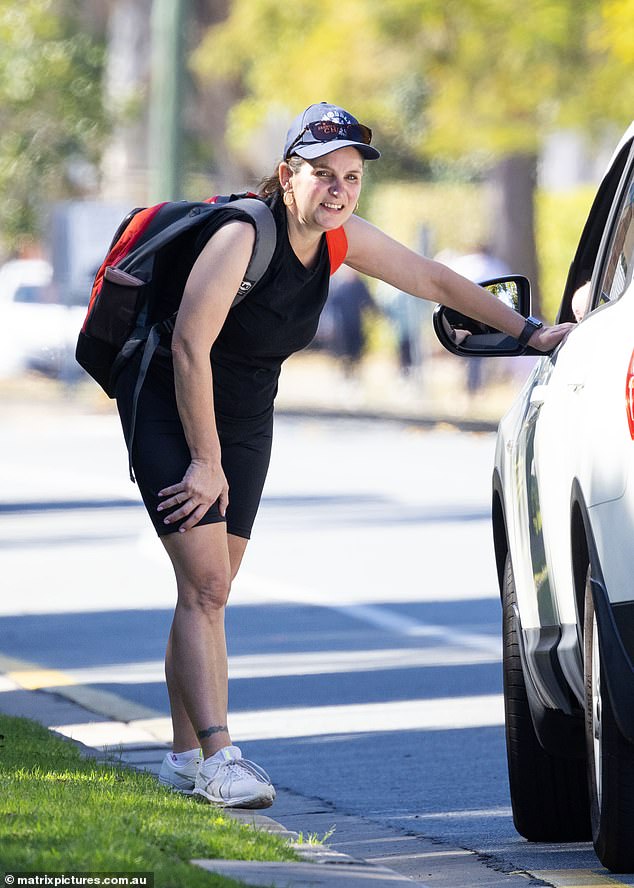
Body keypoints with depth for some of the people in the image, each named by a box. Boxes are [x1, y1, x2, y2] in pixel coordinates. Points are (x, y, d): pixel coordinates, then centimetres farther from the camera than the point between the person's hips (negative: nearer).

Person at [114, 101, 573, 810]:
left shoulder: (343, 240, -3)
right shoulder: (242, 238, -25)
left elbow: (434, 280, 8)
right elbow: (189, 348, -25)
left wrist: (529, 333, 8)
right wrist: (207, 462, -22)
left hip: (245, 414, 7)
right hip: (170, 407, -7)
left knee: (210, 587, 7)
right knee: (205, 584, -16)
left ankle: (186, 757, 13)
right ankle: (216, 759, -22)